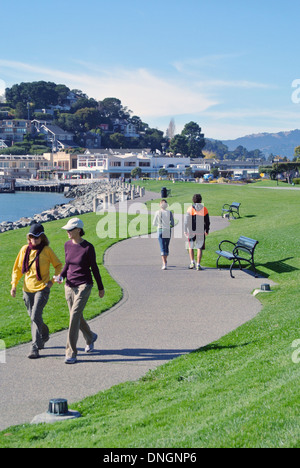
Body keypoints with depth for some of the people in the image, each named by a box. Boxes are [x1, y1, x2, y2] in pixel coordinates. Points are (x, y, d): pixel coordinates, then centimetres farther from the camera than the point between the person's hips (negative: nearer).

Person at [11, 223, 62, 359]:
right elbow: (18, 268, 10)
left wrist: (53, 280, -9)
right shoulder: (25, 249, 2)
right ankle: (44, 335, 43)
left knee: (35, 316, -16)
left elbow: (58, 265, 4)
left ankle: (35, 347, -11)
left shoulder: (47, 250, -7)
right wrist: (14, 285, 0)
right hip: (28, 289, 4)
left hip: (42, 288, -4)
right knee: (34, 317, 15)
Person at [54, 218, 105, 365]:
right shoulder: (67, 245, 3)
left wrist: (101, 288, 4)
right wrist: (61, 276, -5)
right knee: (77, 318, 16)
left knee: (75, 316, -16)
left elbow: (94, 268, -4)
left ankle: (71, 353, -12)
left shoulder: (88, 247, -12)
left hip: (84, 286, -6)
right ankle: (90, 337, 45)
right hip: (70, 286, 6)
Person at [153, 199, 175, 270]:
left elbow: (154, 223, 2)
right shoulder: (170, 213, -1)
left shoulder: (158, 212, -3)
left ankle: (164, 264, -17)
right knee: (166, 247, 19)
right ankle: (165, 261, 32)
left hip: (160, 230, -2)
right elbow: (172, 224, -2)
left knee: (162, 248, -4)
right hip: (168, 231, 2)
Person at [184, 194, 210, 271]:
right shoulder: (204, 209, 1)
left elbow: (186, 221, -5)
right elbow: (207, 221, 6)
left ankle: (192, 262, 8)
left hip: (191, 231, -1)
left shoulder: (190, 209, -4)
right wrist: (207, 230, 17)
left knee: (191, 247, 17)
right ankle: (198, 264, 1)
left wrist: (185, 230, 0)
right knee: (199, 248, 5)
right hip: (201, 232, 1)